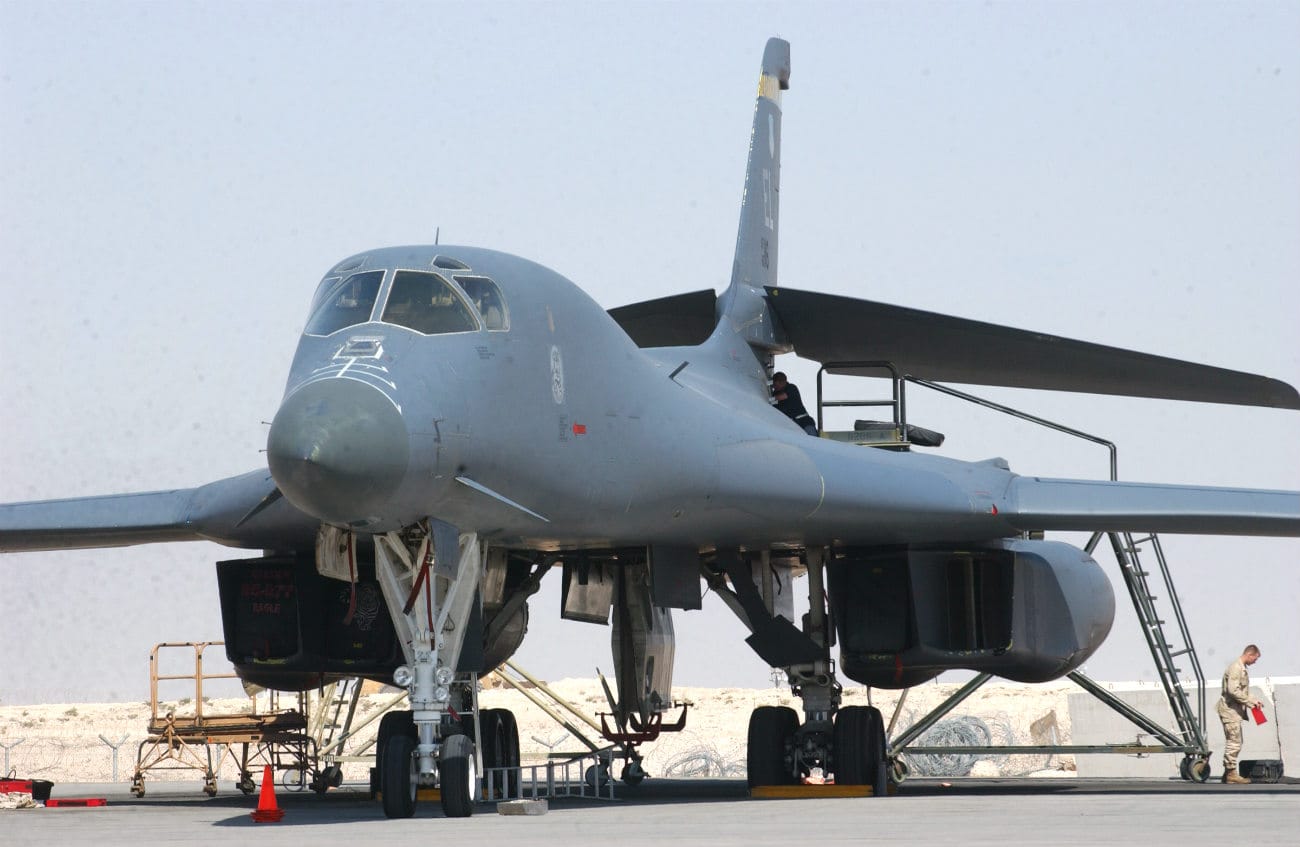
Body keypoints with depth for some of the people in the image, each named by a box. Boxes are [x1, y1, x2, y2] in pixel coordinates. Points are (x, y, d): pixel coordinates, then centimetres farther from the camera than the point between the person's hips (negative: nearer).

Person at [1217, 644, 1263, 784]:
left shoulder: (1242, 669, 17)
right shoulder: (1235, 668, -15)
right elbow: (1233, 691, -24)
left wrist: (1252, 700, 12)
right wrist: (1249, 701, -17)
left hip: (1235, 710, 10)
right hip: (1230, 709, -10)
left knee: (1233, 742, 13)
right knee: (1234, 742, -8)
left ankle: (1228, 772, 18)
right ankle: (1231, 773, -6)